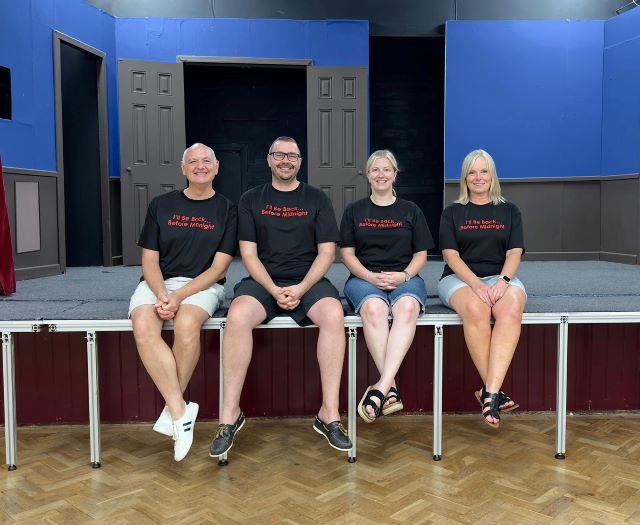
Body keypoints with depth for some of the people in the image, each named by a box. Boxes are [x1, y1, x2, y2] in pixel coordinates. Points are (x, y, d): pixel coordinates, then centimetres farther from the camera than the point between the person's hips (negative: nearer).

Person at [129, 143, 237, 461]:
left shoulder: (226, 210, 6)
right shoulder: (161, 205, 12)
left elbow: (218, 267, -2)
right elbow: (150, 260, 7)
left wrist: (178, 297, -14)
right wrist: (162, 295, -14)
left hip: (202, 285, -2)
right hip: (158, 282, 2)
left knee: (186, 324, -36)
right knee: (144, 327, -31)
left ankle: (172, 411, -17)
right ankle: (181, 413, -27)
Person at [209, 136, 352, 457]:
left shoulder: (317, 199, 11)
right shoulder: (251, 200, 11)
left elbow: (326, 253, 4)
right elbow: (249, 254, 3)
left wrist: (301, 288, -12)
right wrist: (275, 290, -13)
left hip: (308, 281, 0)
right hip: (263, 281, 0)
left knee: (334, 314, -32)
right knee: (238, 315, -33)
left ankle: (329, 414, -23)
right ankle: (230, 414, -20)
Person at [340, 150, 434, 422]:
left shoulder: (411, 210, 18)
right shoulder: (354, 210, 17)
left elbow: (421, 254, 12)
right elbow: (347, 253, 9)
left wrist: (404, 275, -9)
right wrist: (370, 277, -10)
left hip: (404, 278, 0)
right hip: (364, 278, 0)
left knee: (407, 307, -38)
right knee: (374, 308, -38)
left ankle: (381, 388, -47)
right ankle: (391, 389, -39)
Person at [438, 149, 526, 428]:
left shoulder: (509, 211, 18)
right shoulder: (452, 213, 13)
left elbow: (514, 253, 6)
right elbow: (451, 256, 1)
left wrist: (503, 280, -16)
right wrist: (476, 284, -17)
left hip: (501, 277, 1)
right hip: (460, 279, -1)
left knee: (512, 308, -36)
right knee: (476, 309, -38)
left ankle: (489, 393, -41)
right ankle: (495, 390, -29)